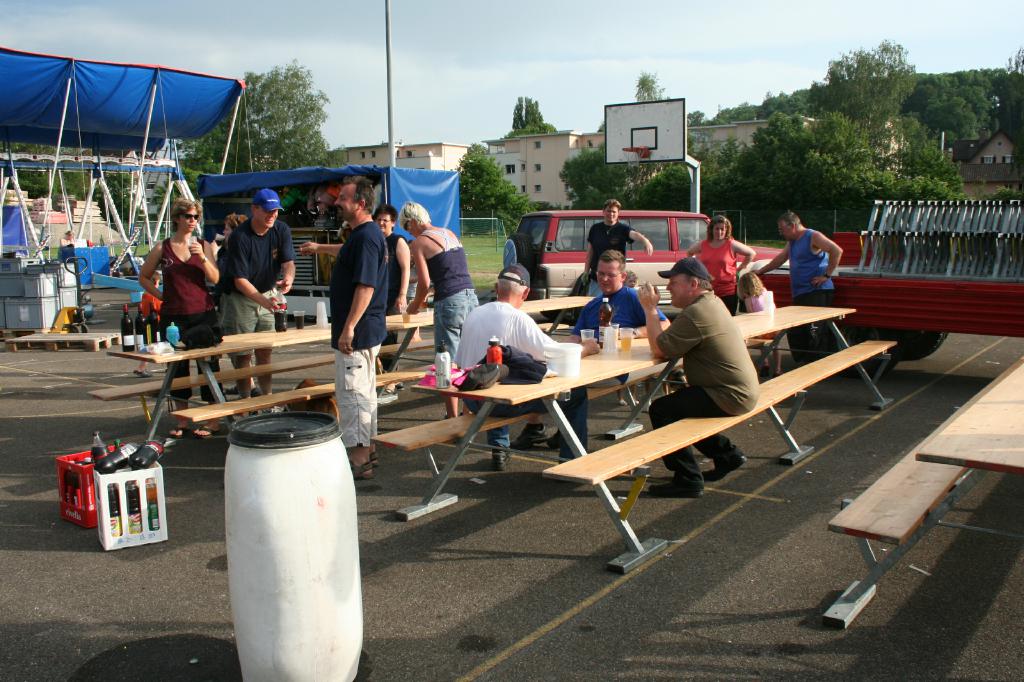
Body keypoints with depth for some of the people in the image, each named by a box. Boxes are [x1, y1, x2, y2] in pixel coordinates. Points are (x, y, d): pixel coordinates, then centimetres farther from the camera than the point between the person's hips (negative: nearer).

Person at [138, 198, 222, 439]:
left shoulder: (204, 245, 5)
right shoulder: (162, 248, 5)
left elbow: (215, 279, -4)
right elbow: (144, 277, 15)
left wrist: (202, 257, -17)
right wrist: (161, 295, 5)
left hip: (203, 314, -1)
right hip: (173, 316, 1)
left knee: (208, 363, -1)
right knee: (177, 365, 7)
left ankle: (213, 419, 6)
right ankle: (182, 419, 19)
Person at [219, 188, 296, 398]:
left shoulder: (282, 230, -5)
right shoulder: (240, 236, -21)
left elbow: (288, 261, -12)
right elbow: (240, 280, -22)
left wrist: (288, 277, -37)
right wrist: (264, 300, -36)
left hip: (268, 294, 4)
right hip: (240, 297, -4)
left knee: (265, 351, 7)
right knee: (243, 354, -1)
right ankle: (246, 401, 9)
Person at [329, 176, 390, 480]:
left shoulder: (366, 237, -19)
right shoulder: (366, 234, 14)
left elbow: (366, 286, -25)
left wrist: (349, 328, -25)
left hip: (357, 332, -11)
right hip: (366, 331, 11)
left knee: (352, 393, -5)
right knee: (364, 392, 17)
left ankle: (357, 459, 2)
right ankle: (366, 450, 28)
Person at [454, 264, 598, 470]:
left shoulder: (473, 314, 4)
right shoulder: (518, 319, -15)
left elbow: (460, 362, 12)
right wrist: (586, 349, 6)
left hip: (472, 399, 7)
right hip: (505, 403, -7)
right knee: (577, 392, 2)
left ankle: (498, 450, 37)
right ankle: (572, 459, 9)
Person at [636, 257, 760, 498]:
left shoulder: (696, 313, -22)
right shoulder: (713, 302, 12)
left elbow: (659, 349, -19)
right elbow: (674, 340, 14)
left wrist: (650, 309, -12)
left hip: (730, 397, -11)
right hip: (742, 390, 11)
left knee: (661, 410, -13)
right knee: (678, 403, 21)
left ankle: (688, 480, -6)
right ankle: (726, 454, 29)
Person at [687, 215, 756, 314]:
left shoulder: (732, 244, -3)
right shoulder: (703, 244, 6)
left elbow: (751, 253, 6)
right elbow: (689, 252, 24)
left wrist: (740, 268, 3)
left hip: (728, 292, -3)